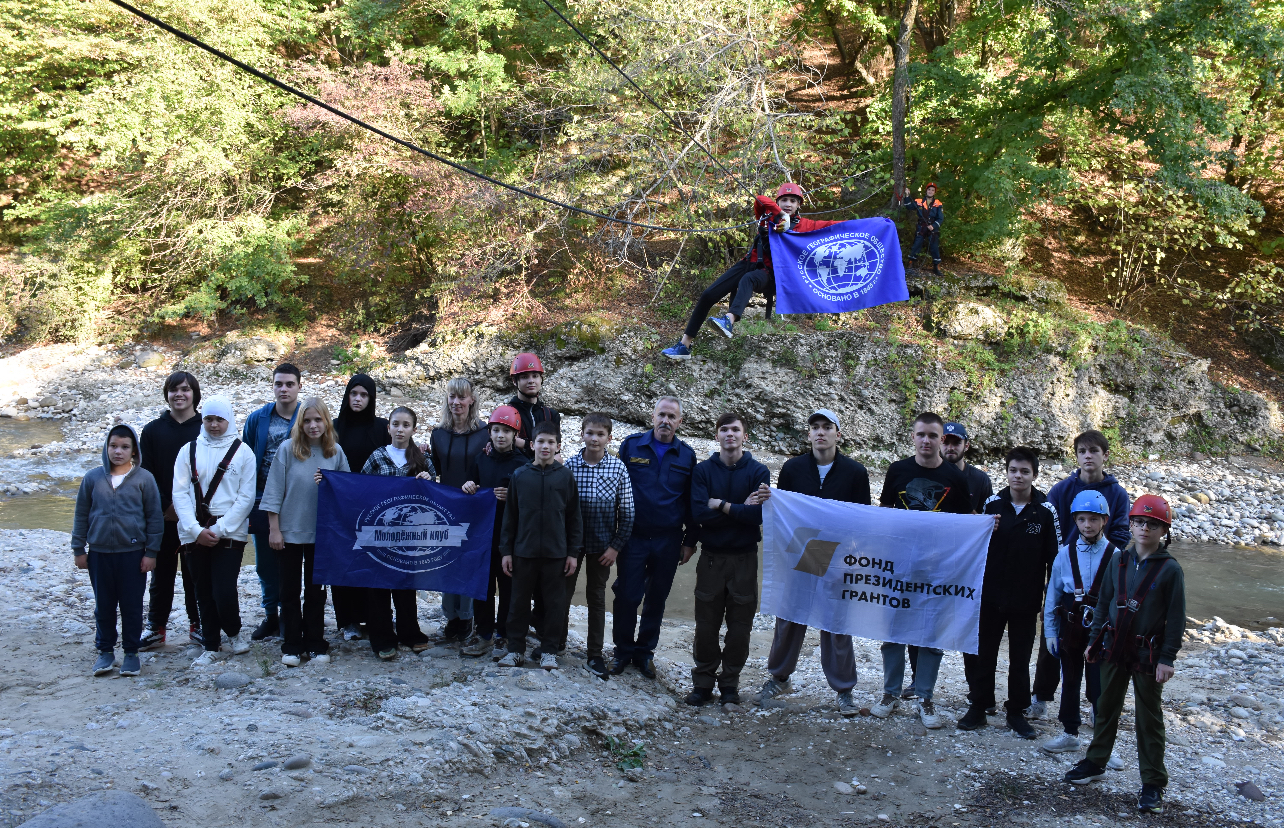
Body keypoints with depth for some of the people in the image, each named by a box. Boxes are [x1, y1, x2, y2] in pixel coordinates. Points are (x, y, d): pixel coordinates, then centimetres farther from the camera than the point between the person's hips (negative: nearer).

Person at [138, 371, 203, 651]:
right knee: (161, 573, 9)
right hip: (162, 517, 1)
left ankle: (198, 625, 19)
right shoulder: (152, 431, 5)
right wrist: (165, 506, -9)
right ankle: (155, 628, 18)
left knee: (195, 573, 7)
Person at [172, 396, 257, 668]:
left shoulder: (243, 452, 1)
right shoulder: (188, 451, 7)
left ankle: (234, 631, 17)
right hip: (195, 533, 3)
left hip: (230, 533, -2)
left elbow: (246, 497, -3)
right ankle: (211, 647, 22)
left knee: (224, 591, -12)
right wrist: (196, 530, -10)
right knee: (204, 593, 8)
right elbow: (180, 493, 2)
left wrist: (219, 529, -10)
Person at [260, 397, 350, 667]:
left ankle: (315, 643, 22)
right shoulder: (288, 449, -8)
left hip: (321, 532, 2)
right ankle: (291, 645, 18)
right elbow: (274, 491, -6)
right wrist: (274, 529, -8)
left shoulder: (336, 452, 0)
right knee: (290, 589, 8)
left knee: (316, 590, 12)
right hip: (290, 531, -2)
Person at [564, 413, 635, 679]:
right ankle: (557, 642, 31)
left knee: (596, 597, 11)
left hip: (602, 544, 0)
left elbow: (626, 513, -4)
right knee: (563, 591, 11)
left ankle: (595, 656, 20)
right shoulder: (570, 466, -8)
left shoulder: (618, 468, -8)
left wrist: (616, 546, -6)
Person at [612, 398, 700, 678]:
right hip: (633, 537, -1)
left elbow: (692, 501, 8)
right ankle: (623, 651, 18)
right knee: (627, 596, 1)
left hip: (668, 541, 1)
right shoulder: (631, 445, 0)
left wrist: (690, 540, 5)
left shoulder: (687, 455, 4)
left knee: (656, 599, 10)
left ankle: (644, 652, 24)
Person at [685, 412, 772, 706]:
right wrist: (740, 508, -14)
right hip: (711, 557, 0)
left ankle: (730, 682, 19)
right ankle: (703, 681, 17)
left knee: (740, 625, 5)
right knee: (706, 624, 4)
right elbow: (699, 512, -12)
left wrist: (720, 504, -12)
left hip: (744, 558, 0)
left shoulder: (758, 471, 0)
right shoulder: (703, 470, 2)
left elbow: (758, 515, -13)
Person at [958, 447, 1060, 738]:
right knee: (982, 654, 8)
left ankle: (1017, 712, 22)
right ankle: (978, 706, 21)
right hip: (990, 595, 1)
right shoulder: (992, 504, -1)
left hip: (1026, 600, -1)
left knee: (1020, 658, 10)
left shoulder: (1046, 511, -4)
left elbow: (1054, 557, 0)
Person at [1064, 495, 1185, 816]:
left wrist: (1167, 658, -11)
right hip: (1114, 648, 4)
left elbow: (1176, 619, -8)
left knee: (1148, 718, 4)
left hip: (1148, 655, -4)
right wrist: (1095, 640, 8)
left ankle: (1153, 784, 12)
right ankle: (1095, 763, 29)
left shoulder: (1170, 569, -10)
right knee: (1106, 708, 15)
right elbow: (1104, 603, 9)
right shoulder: (1119, 562, 2)